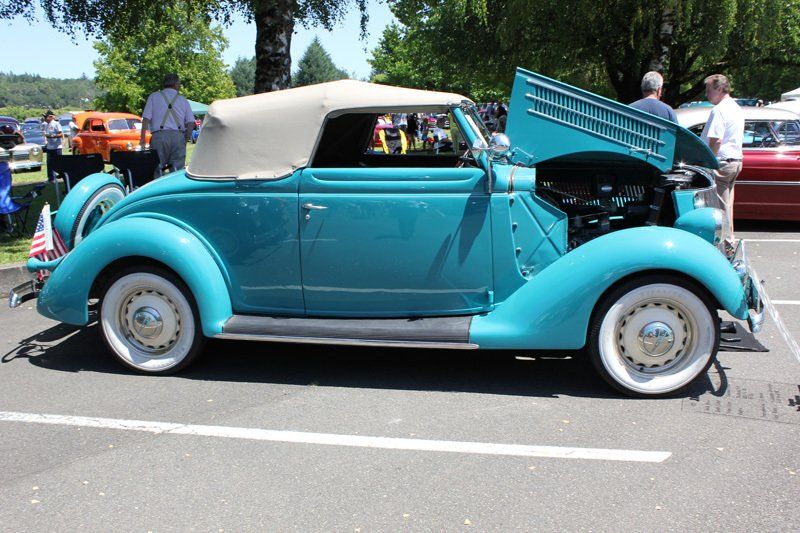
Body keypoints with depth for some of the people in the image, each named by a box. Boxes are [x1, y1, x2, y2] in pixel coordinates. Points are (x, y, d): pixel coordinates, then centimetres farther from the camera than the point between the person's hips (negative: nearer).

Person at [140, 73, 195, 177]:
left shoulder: (154, 97, 12)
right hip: (178, 136, 1)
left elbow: (146, 118, 2)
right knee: (178, 171, 2)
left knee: (156, 170, 0)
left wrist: (142, 138, 3)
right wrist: (185, 140, 13)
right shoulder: (183, 99, 15)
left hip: (159, 136, -1)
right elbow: (191, 123, 7)